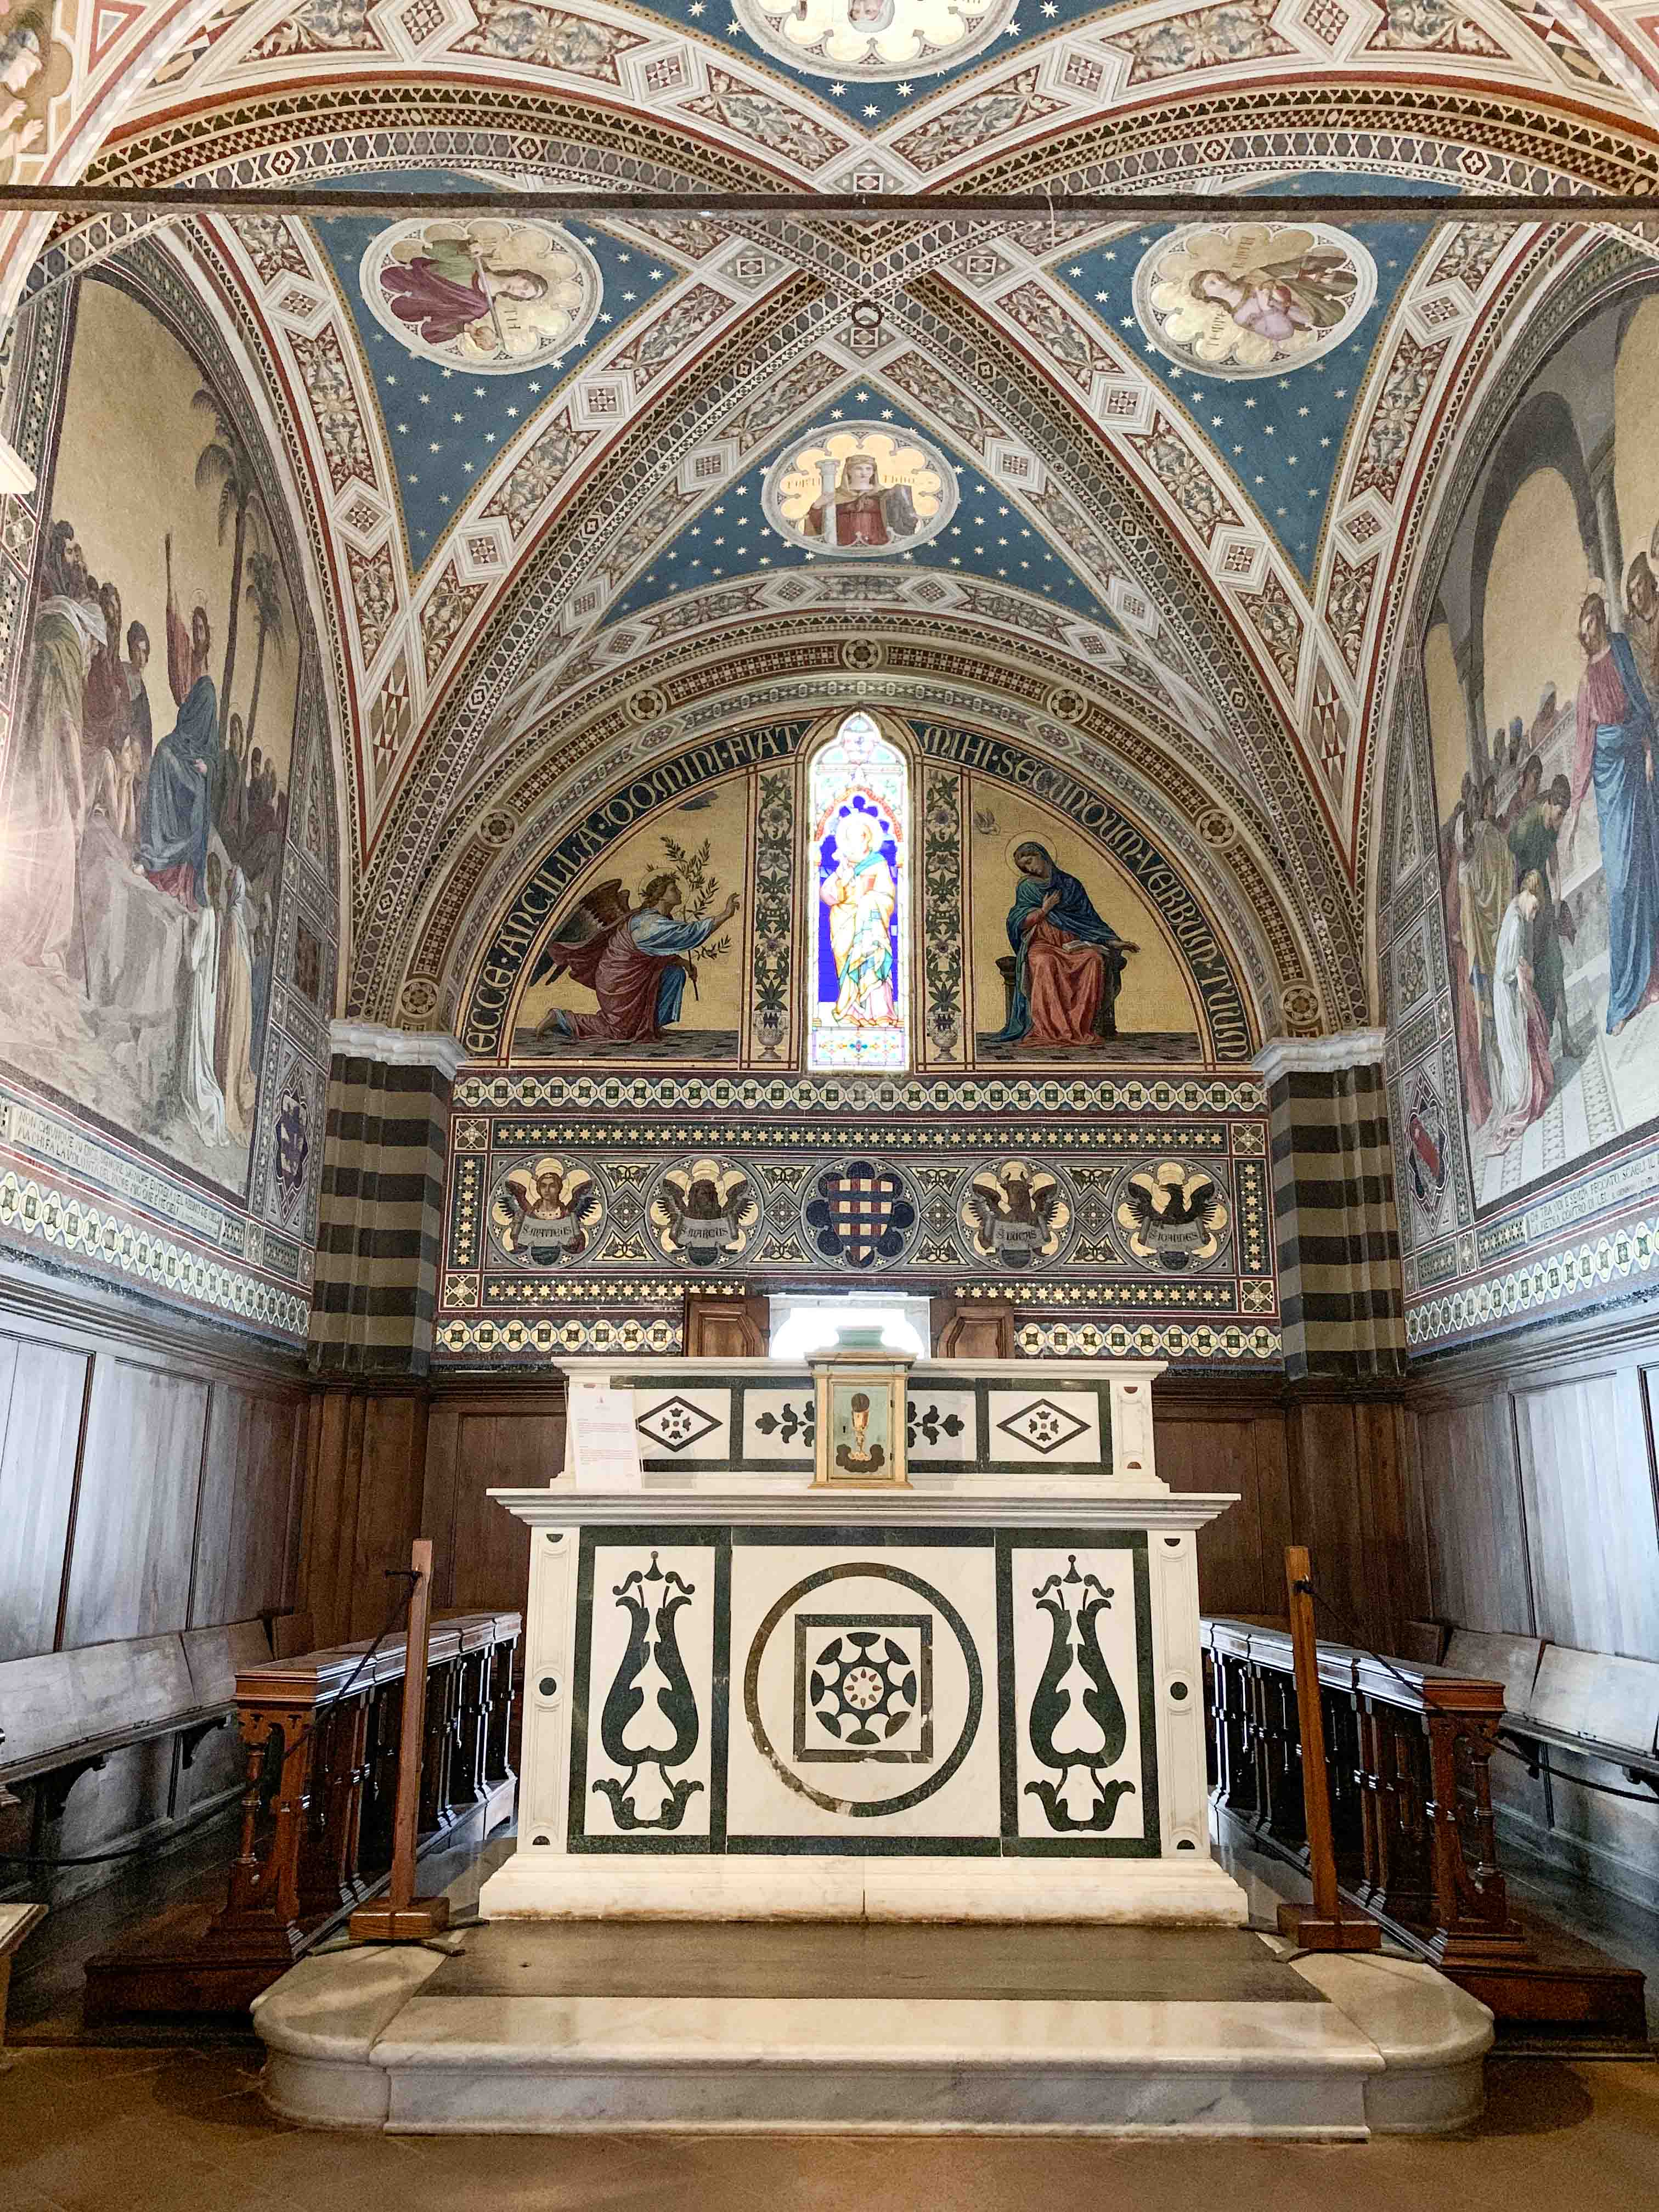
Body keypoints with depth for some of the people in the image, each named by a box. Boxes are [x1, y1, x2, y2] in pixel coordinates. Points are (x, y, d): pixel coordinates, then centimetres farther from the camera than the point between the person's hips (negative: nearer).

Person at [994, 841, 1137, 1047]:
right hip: (1042, 944, -2)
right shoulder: (1026, 887, 16)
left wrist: (1114, 941, 8)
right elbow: (1018, 923, 5)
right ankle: (1049, 1028, -44)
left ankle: (1079, 1026, -35)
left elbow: (1091, 919, 17)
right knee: (1044, 963, -39)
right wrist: (1044, 910, -5)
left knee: (1095, 959, -32)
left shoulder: (1070, 884, 18)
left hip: (1073, 944, 2)